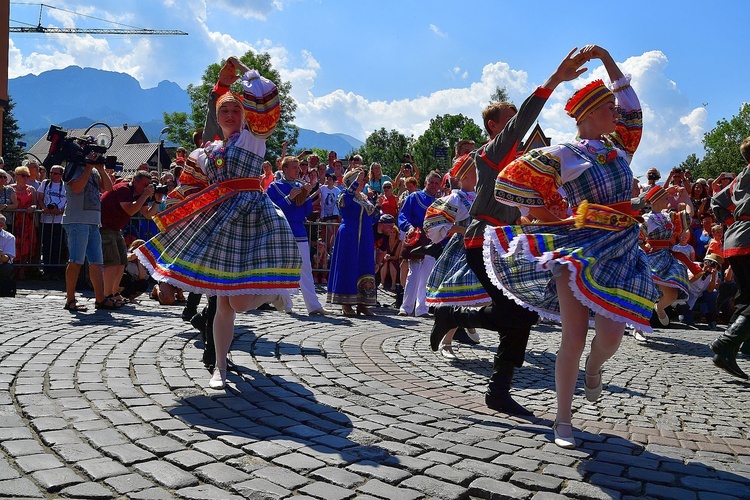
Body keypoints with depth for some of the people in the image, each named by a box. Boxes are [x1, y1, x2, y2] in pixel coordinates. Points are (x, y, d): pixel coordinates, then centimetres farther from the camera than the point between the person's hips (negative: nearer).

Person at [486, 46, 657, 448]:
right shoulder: (561, 154, -3)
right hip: (578, 245, -4)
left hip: (621, 248, 5)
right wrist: (554, 220, 0)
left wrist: (606, 57, 19)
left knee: (610, 335, -10)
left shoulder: (618, 145, 13)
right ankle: (562, 421, 6)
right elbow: (514, 184, -2)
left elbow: (630, 102, 22)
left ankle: (593, 367, 29)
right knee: (574, 337, -8)